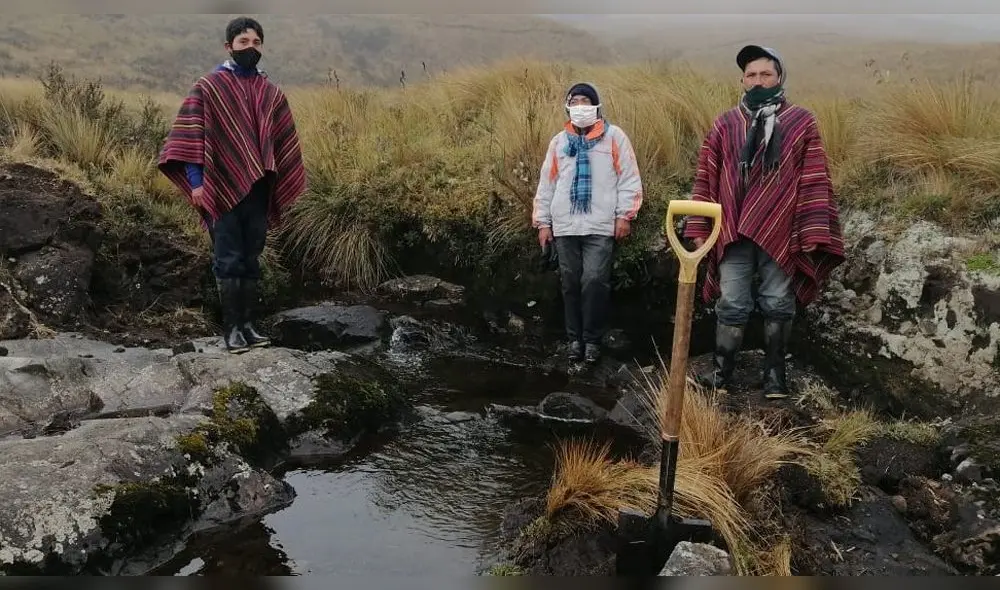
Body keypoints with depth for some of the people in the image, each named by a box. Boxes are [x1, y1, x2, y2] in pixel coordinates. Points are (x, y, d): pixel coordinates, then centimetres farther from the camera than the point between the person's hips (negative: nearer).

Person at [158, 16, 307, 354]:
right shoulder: (207, 87, 0)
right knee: (228, 260, -2)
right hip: (222, 188, -4)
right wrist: (196, 181, -13)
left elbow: (284, 143, 14)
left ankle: (247, 325, 14)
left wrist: (282, 188, 9)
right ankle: (232, 328, 4)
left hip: (258, 190, 4)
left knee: (251, 259, 8)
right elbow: (190, 135, -5)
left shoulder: (271, 94, 12)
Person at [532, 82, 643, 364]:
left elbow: (629, 179, 1)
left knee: (595, 281, -11)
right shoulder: (559, 141, 13)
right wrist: (543, 221, 10)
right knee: (571, 284, 7)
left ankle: (592, 339, 2)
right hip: (565, 227, 4)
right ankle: (575, 338, 18)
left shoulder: (614, 136, 3)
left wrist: (624, 215, -6)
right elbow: (546, 183, 15)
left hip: (601, 226, -3)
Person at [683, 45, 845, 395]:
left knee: (777, 305, 8)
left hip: (780, 231, -1)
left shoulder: (801, 123, 2)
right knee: (731, 304, 5)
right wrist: (699, 228, 2)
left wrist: (813, 231, -8)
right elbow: (706, 178, 7)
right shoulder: (725, 124, 8)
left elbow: (815, 180, -1)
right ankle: (722, 371, 13)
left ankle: (774, 373, 19)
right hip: (733, 231, 1)